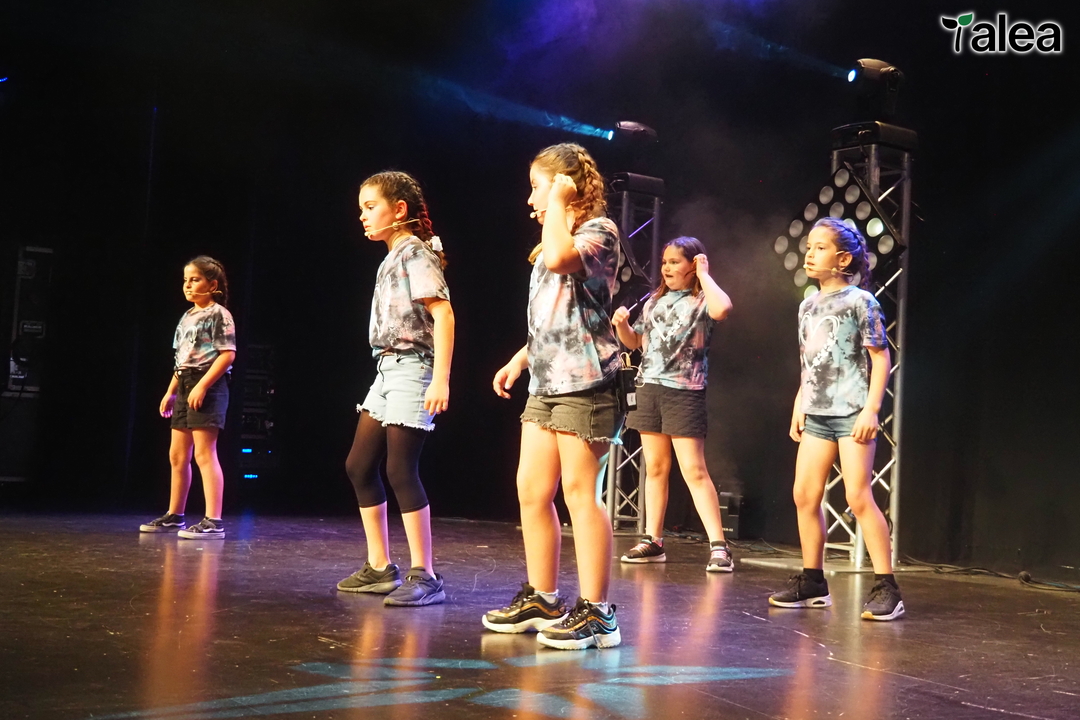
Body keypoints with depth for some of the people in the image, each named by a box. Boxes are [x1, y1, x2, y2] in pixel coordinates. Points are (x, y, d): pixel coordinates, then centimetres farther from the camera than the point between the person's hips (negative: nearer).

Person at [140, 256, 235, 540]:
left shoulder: (218, 314, -8)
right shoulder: (187, 317, 17)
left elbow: (228, 354, -17)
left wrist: (202, 386, -22)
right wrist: (170, 392, 16)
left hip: (207, 387, -9)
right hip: (186, 387, 9)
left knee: (204, 453, -13)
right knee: (177, 455, 13)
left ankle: (213, 522, -12)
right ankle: (174, 516, 23)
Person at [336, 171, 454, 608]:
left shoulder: (415, 253, -9)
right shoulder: (392, 259, 18)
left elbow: (443, 314, -18)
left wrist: (441, 379, -25)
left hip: (411, 367, -10)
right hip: (387, 369, 10)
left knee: (401, 470, -11)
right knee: (359, 466, 9)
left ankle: (424, 577, -6)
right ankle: (380, 568, 17)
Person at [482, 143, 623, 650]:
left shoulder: (598, 230, -5)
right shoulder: (555, 239, 22)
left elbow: (561, 259, -28)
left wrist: (557, 205, -13)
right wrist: (520, 358, 21)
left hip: (583, 381, -9)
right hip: (547, 382, 9)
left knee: (579, 491, -8)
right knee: (531, 490, 9)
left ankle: (595, 612, -2)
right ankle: (541, 599, 19)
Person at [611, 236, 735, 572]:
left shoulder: (701, 301, -5)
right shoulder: (656, 301, 14)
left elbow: (723, 308, -30)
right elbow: (635, 342, 22)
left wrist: (704, 275, -15)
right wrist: (622, 324, 0)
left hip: (684, 393, -6)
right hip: (649, 389, 6)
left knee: (694, 471, -9)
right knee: (655, 468, 10)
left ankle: (718, 546, -6)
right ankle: (653, 541, 16)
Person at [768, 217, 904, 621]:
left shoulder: (859, 301, -5)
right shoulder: (808, 306, 14)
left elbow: (881, 358, -8)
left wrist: (871, 409, -15)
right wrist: (799, 407, 14)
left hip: (852, 413, -7)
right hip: (816, 415, 7)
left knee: (859, 498, -10)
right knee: (804, 496, 5)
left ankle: (886, 588, -3)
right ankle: (812, 582, 16)